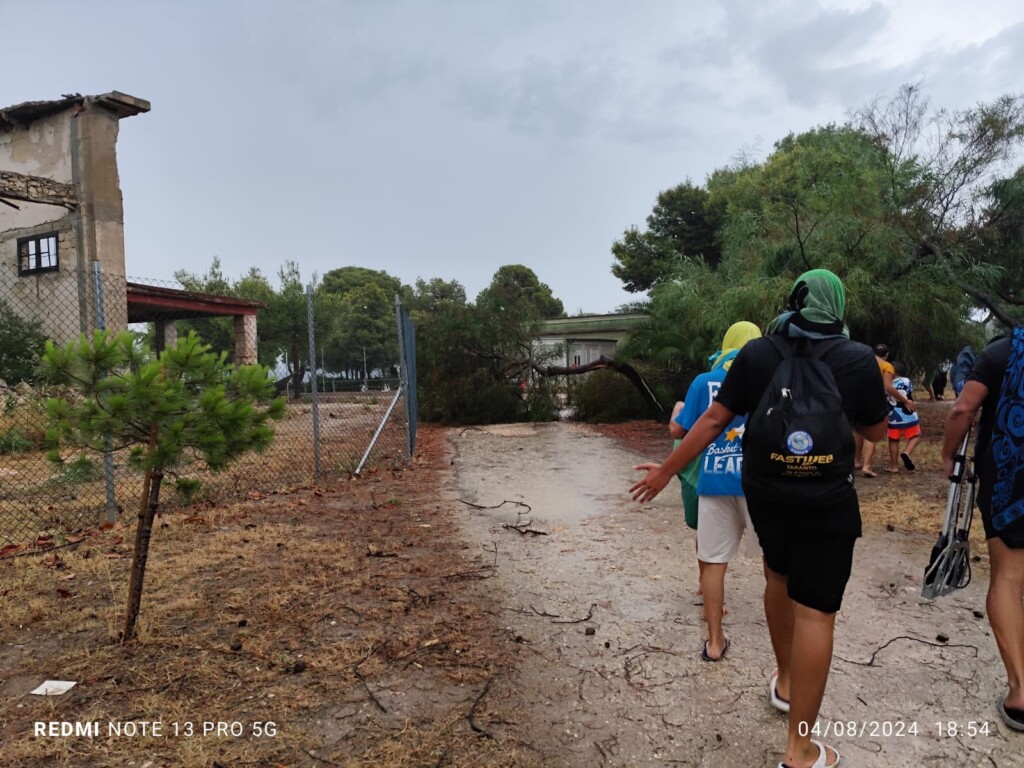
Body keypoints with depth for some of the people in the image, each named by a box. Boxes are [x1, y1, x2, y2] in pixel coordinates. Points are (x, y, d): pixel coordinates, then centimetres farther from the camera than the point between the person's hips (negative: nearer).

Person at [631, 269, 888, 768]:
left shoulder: (755, 353, -5)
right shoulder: (859, 360, -8)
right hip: (825, 501, -3)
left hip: (763, 491, 3)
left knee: (778, 577, 27)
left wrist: (666, 470, 2)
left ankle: (785, 683, 43)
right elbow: (876, 432, 5)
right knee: (816, 613, 2)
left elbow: (714, 420, -6)